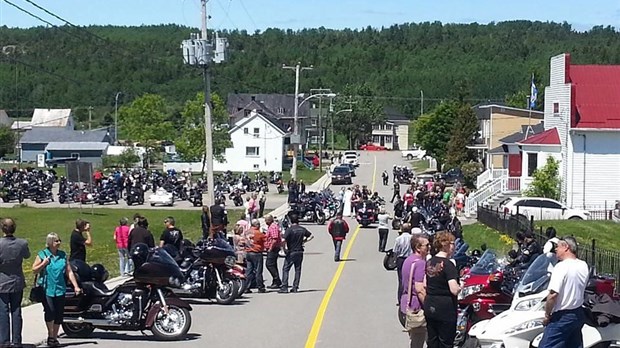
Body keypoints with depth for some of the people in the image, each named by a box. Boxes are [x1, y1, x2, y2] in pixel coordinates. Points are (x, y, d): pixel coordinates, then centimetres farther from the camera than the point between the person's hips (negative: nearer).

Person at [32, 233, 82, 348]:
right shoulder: (42, 254, 0)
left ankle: (54, 337, 19)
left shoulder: (63, 255, 9)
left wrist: (76, 286, 3)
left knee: (59, 314, 4)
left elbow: (69, 272, 9)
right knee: (50, 311, -19)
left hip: (60, 289, 4)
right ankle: (50, 335, -2)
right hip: (46, 289, -4)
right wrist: (44, 263, -14)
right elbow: (34, 270, 1)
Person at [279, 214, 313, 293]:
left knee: (285, 269, 1)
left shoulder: (289, 229, -13)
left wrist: (285, 246, -7)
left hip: (291, 252, -5)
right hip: (300, 252, 5)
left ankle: (284, 287, -6)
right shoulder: (302, 229, 4)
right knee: (298, 269, 11)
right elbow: (311, 236, 16)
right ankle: (295, 287, 10)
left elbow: (283, 240, -23)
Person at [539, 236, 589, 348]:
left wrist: (547, 315, -13)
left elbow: (553, 295, -21)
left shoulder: (562, 266, -19)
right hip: (578, 314, 8)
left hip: (562, 317, -8)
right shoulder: (584, 266, 5)